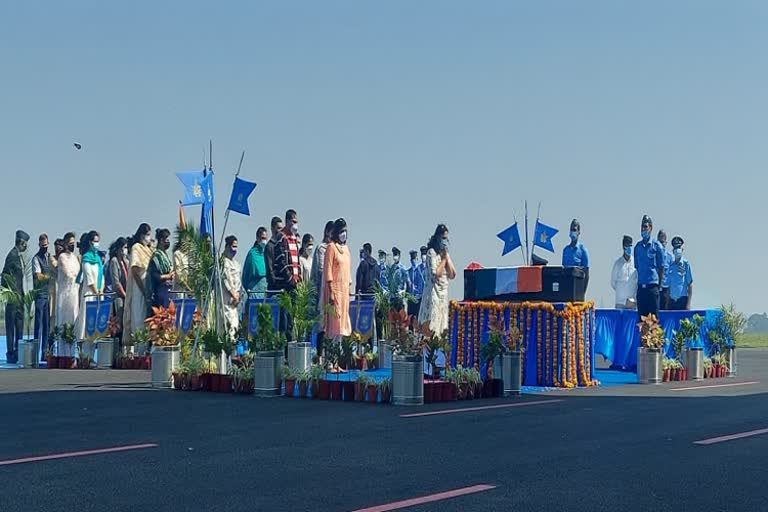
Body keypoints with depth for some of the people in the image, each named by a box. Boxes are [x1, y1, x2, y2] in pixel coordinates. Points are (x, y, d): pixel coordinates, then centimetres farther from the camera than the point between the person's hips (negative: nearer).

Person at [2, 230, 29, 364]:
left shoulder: (19, 256, 16)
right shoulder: (12, 255, -13)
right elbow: (5, 276, -16)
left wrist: (22, 295, 17)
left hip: (19, 296, 9)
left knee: (20, 325, 11)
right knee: (11, 326, -5)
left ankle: (17, 353, 17)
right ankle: (10, 354, -2)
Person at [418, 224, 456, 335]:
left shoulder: (445, 253, 15)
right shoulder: (432, 252, -7)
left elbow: (452, 275, 9)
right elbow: (435, 274, -18)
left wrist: (447, 258, 1)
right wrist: (443, 259, -9)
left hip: (444, 293, 8)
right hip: (433, 293, -8)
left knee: (442, 327, 5)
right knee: (431, 327, -14)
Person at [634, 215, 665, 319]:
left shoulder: (656, 246, -1)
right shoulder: (637, 246, 12)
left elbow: (661, 267, 0)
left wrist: (659, 284, -2)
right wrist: (638, 282, 12)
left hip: (652, 286, -4)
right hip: (640, 286, 4)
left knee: (653, 315, -4)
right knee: (641, 315, 5)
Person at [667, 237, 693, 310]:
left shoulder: (686, 264, -3)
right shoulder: (671, 265, 8)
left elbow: (690, 285, -3)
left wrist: (688, 303, -7)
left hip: (682, 299, -4)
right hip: (672, 300, 4)